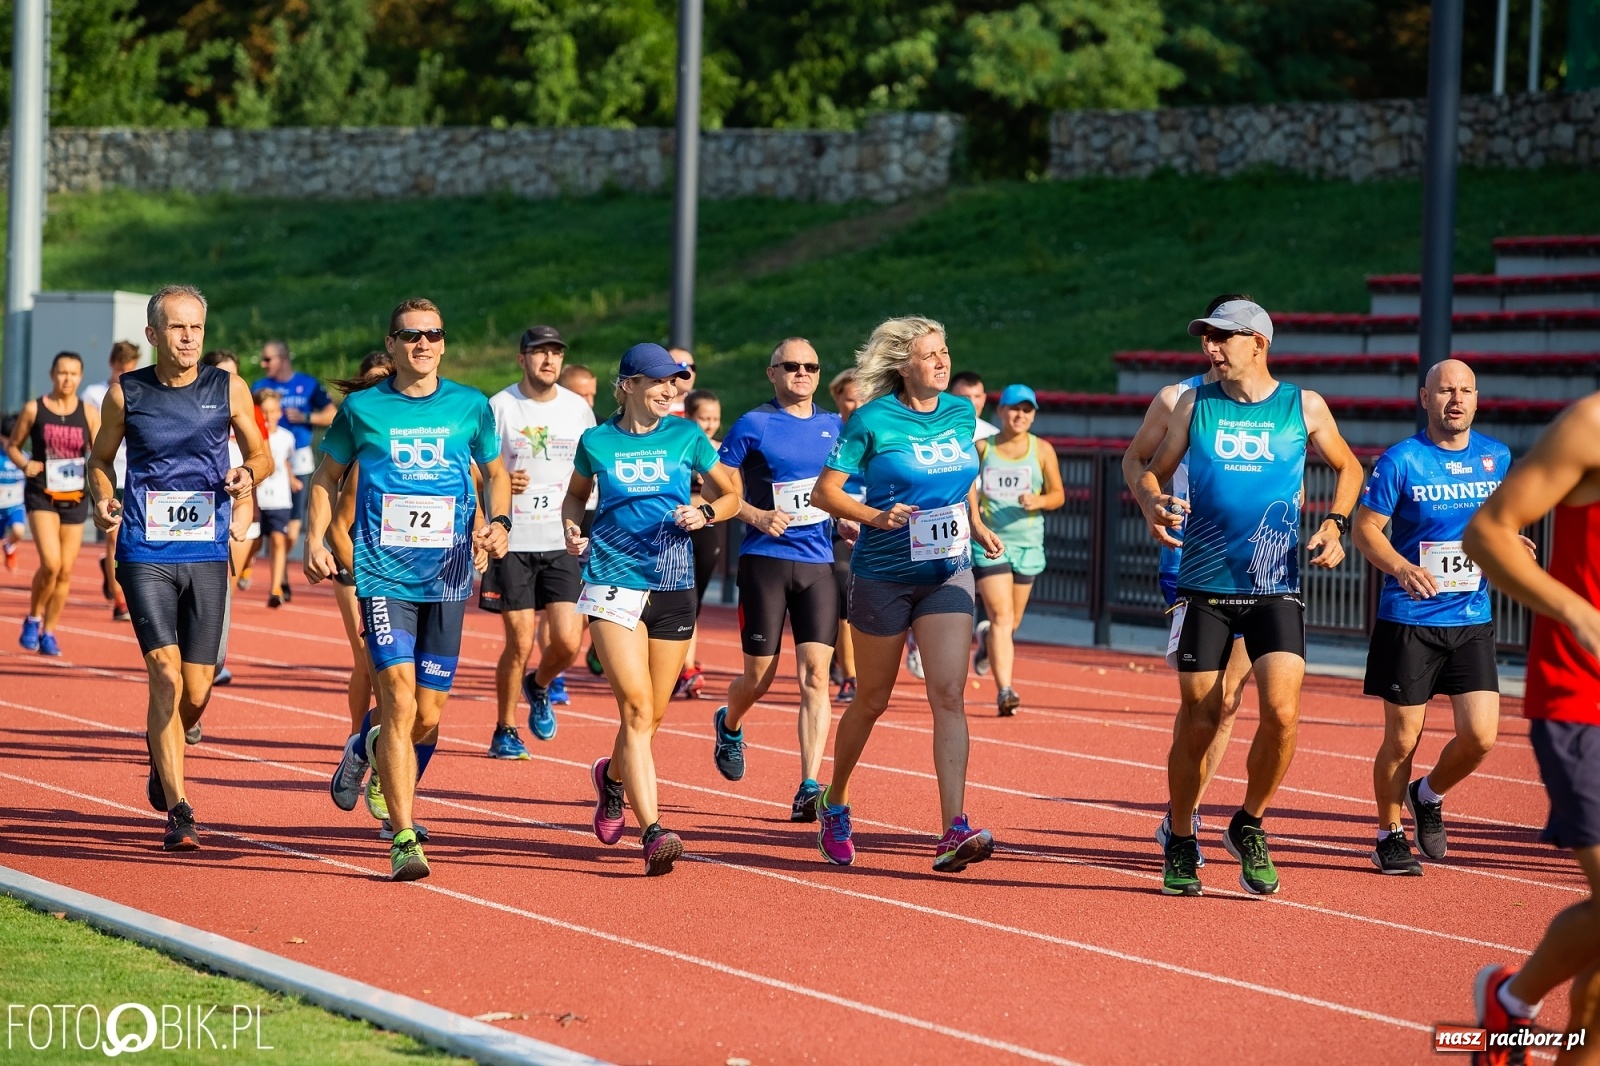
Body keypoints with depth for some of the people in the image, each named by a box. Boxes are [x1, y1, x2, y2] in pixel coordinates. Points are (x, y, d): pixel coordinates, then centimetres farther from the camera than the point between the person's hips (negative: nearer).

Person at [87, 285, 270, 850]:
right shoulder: (126, 393, 1)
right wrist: (103, 500, -6)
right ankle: (178, 811, -12)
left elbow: (261, 454, 12)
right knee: (165, 674, -15)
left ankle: (162, 760, 38)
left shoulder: (229, 389, 2)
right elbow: (100, 458, 14)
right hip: (145, 553, -2)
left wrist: (248, 474, -11)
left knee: (196, 692, 4)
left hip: (207, 554, 2)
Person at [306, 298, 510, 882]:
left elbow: (496, 472, 20)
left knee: (428, 716, 5)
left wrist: (500, 521, 1)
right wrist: (315, 540, 1)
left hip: (448, 577, 3)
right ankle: (404, 839, -13)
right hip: (383, 573, -2)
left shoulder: (471, 407, 6)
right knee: (399, 700, -15)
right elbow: (327, 475, 14)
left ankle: (369, 747, 41)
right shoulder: (362, 408, 2)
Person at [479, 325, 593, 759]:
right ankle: (505, 730, 15)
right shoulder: (499, 406, -4)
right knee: (520, 643, -4)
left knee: (567, 641, -6)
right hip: (512, 542, -3)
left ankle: (538, 688, 27)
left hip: (563, 543, 3)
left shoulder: (577, 408, 6)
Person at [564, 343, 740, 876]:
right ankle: (653, 831, -20)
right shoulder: (597, 441, 3)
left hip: (673, 585, 2)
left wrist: (705, 513, -7)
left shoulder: (687, 436, 5)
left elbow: (731, 496, 14)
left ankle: (611, 775, 43)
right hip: (613, 579, -2)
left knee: (653, 714, 9)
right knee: (636, 706, -16)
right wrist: (572, 527, 1)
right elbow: (575, 495, 21)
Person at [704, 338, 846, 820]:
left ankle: (809, 789, -12)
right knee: (760, 677, 4)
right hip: (765, 561, -3)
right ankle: (729, 726, 40)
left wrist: (854, 526, 6)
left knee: (815, 675, -9)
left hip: (819, 563, 3)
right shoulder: (752, 426, -3)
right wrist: (757, 516, -18)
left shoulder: (835, 427, 11)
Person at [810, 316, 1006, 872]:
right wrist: (875, 517, -23)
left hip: (948, 572, 3)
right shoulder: (873, 421, -11)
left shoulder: (961, 413, 4)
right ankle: (834, 802, 35)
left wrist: (976, 524, 10)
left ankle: (954, 833, -18)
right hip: (883, 574, -3)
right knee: (872, 699, 10)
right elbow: (824, 492, -9)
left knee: (949, 695, -12)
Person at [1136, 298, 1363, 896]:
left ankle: (1249, 827, 7)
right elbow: (1154, 470, 12)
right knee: (1197, 720, 2)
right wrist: (1152, 502, -10)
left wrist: (1335, 524, 3)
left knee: (1281, 712, -16)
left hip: (1276, 589, -1)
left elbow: (1348, 469, 18)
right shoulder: (1194, 404, 5)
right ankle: (1181, 845, 21)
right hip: (1205, 587, 1)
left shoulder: (1304, 407, 4)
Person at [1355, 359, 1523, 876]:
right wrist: (1402, 567, -25)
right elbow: (1364, 527, -7)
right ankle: (1389, 836, 22)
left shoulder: (1496, 457, 6)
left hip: (1473, 620, 4)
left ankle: (1428, 795, 26)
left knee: (1480, 736, -5)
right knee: (1402, 738, 2)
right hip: (1408, 620, -4)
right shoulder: (1401, 460, -8)